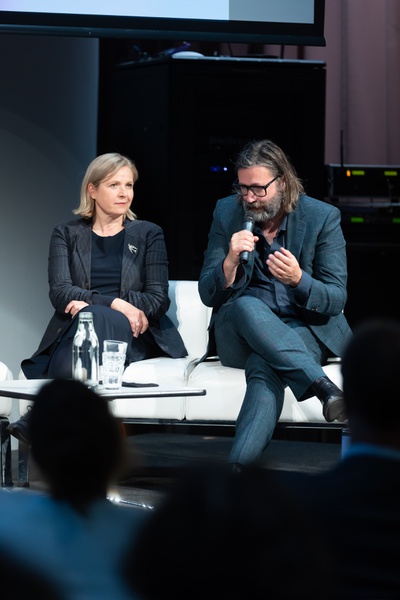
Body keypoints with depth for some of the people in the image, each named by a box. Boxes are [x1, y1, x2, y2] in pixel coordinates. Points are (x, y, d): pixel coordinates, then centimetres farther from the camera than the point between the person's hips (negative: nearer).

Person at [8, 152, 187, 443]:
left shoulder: (149, 234, 16)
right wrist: (114, 303, -19)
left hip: (132, 335, 0)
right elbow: (60, 293, 0)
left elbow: (159, 299, 4)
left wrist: (93, 304, -11)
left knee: (97, 318, -36)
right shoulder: (67, 234, 16)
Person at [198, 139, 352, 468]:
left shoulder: (323, 217, -4)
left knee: (264, 368, -37)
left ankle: (237, 468, -52)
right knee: (247, 307, -36)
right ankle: (322, 385, -47)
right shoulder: (227, 213, 2)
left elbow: (336, 300, -7)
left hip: (305, 329, -2)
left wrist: (298, 279, -29)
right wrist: (231, 261, -23)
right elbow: (209, 295, 0)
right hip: (238, 333, 2)